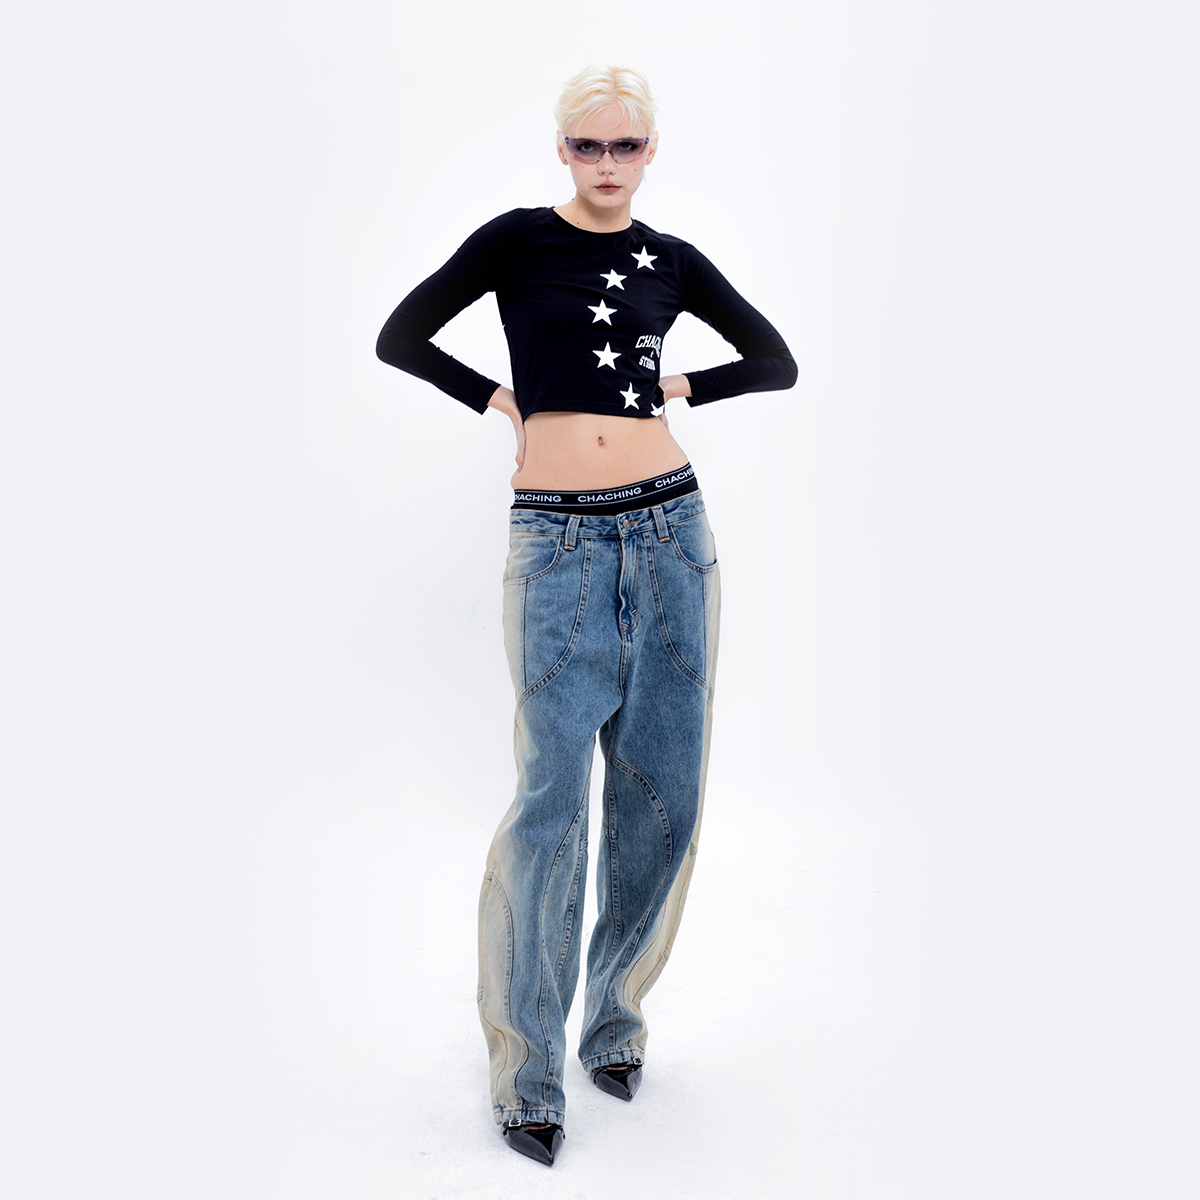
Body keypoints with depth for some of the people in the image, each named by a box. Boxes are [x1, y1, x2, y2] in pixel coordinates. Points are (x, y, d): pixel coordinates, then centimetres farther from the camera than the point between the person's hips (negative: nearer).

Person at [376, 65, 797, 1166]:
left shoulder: (671, 261, 12)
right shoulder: (517, 240, 5)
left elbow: (779, 362, 19)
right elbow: (400, 337, 6)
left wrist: (681, 389, 8)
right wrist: (501, 399, 4)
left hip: (670, 533, 3)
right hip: (558, 541, -3)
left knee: (662, 790, 5)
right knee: (551, 797, -5)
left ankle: (616, 1013, 26)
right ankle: (528, 1066, 9)